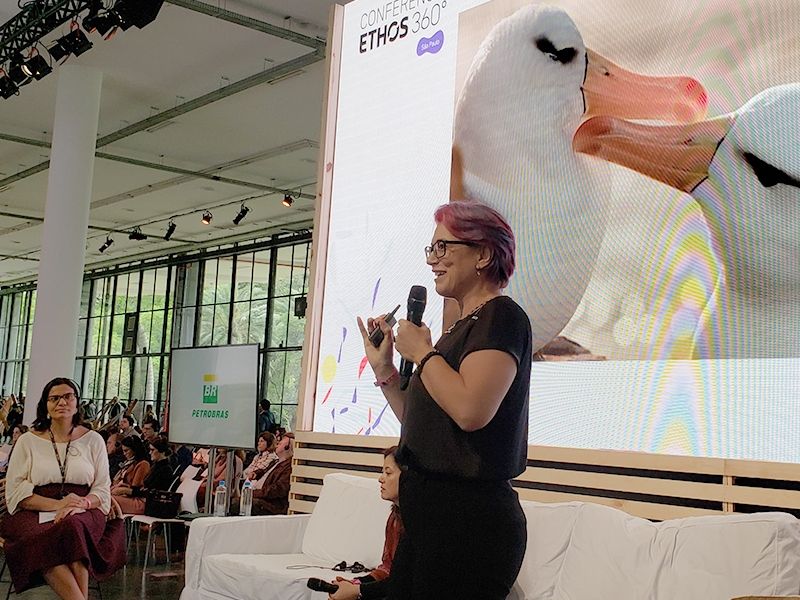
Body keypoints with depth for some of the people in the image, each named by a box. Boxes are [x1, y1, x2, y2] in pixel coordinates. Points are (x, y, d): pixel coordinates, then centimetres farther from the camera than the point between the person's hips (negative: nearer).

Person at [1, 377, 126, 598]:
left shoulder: (93, 440, 12)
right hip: (35, 514, 0)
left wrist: (81, 503, -16)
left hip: (83, 515, 0)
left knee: (72, 526, -36)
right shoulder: (28, 441, 10)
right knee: (46, 540, -35)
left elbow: (103, 490, 8)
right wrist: (57, 504, -14)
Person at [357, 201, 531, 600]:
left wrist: (421, 352, -13)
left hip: (470, 520, -9)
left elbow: (470, 410, -27)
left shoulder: (501, 316, -11)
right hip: (430, 514, 9)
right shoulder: (462, 327, 16)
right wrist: (384, 369, 10)